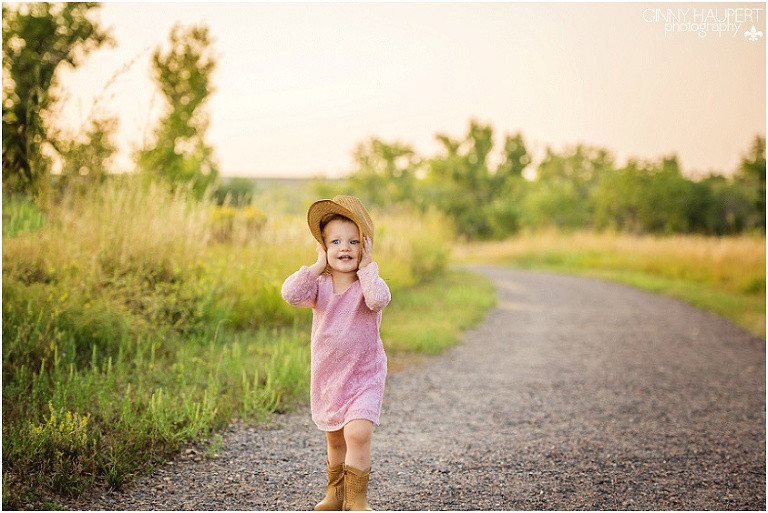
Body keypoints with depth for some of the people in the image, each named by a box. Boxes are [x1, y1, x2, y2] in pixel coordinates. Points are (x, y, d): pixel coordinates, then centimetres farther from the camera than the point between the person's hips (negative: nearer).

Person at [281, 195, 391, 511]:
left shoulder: (368, 285, -11)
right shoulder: (319, 286, -2)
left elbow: (379, 299, -35)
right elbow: (290, 294, -20)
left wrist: (366, 267, -23)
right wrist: (318, 267, -16)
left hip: (364, 375, -4)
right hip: (327, 375, 4)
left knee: (357, 432, -21)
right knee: (334, 438, 18)